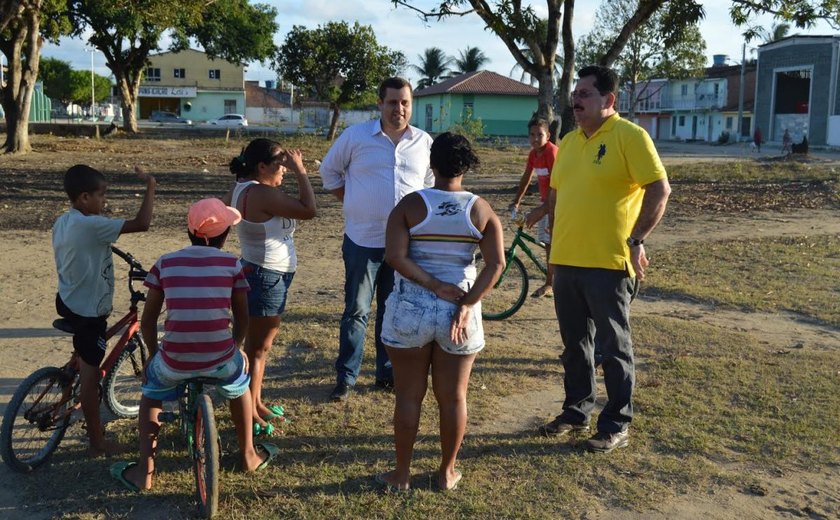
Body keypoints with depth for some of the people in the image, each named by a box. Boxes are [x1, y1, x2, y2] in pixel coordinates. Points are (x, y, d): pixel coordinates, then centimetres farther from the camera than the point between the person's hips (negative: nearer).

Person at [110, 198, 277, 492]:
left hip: (174, 361, 0)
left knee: (151, 392, 34)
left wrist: (154, 352, 26)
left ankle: (145, 471, 30)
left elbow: (147, 321, 8)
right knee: (239, 385, 35)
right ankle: (248, 455, 45)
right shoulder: (232, 264, 3)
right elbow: (242, 318, 10)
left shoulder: (165, 263, 5)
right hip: (221, 360, 0)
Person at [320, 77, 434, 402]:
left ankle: (388, 373, 24)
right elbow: (330, 170, 8)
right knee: (356, 311, 3)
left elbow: (431, 182, 17)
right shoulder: (356, 136, -4)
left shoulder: (424, 143, 3)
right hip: (363, 240, -2)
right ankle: (346, 376, 13)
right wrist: (353, 202, 2)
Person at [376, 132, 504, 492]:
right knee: (453, 397, 13)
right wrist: (466, 304, -12)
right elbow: (496, 263, -10)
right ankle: (447, 472, 27)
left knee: (409, 396, 11)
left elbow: (394, 257, -16)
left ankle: (401, 474, 23)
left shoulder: (410, 205, -4)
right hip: (459, 312, 1)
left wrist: (435, 286, -13)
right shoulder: (481, 210, 0)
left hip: (410, 311, -1)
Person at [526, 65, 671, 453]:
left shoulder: (629, 136, -9)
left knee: (612, 346, 3)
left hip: (608, 262, -7)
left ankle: (617, 424, 15)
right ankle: (576, 412, 29)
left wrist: (636, 240, -16)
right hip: (566, 261, 7)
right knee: (575, 344, 16)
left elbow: (659, 189, -13)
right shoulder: (568, 142, 13)